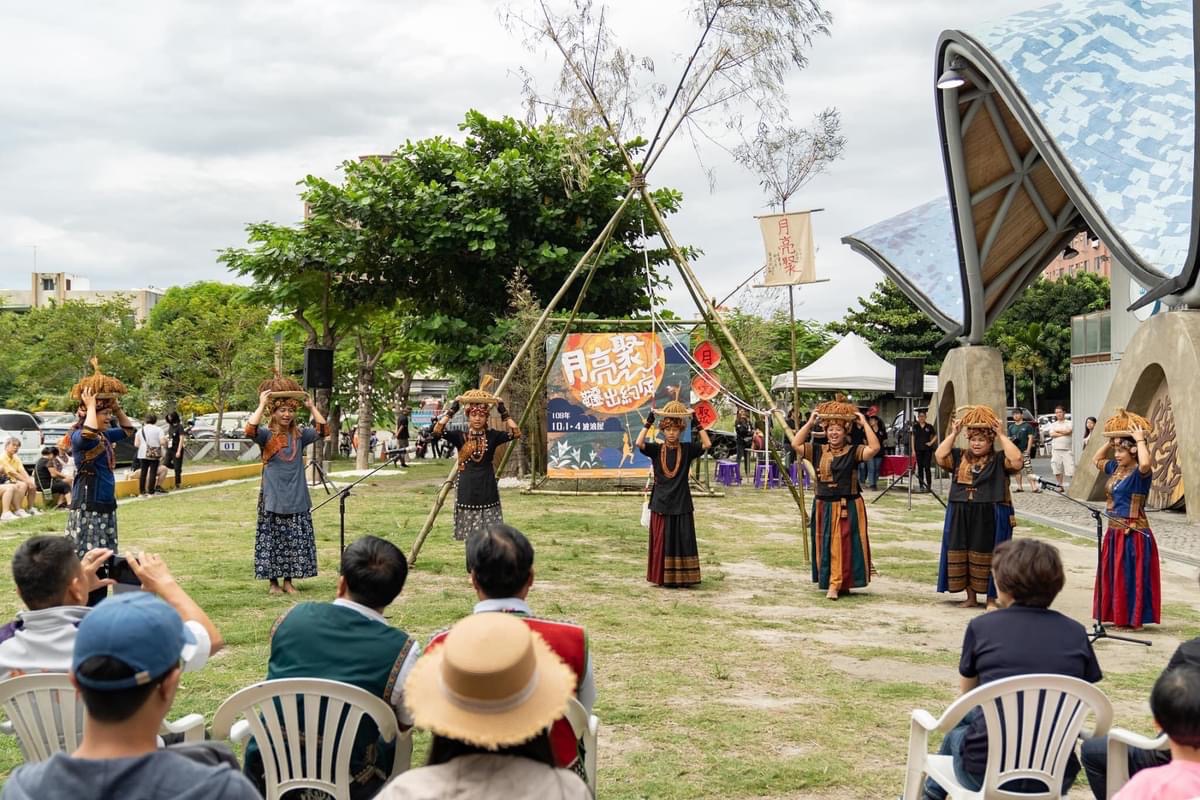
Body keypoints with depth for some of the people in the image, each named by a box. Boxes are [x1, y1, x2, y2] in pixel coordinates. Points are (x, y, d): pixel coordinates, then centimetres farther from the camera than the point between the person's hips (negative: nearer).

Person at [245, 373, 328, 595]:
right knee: (272, 539, 2)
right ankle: (273, 582, 13)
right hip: (273, 497, -3)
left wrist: (311, 406, -3)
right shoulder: (266, 434, -4)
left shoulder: (299, 434, 7)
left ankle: (288, 581, 17)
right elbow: (250, 430, -24)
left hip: (296, 498, 3)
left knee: (295, 540, 5)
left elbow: (323, 430, -4)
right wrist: (262, 405, -21)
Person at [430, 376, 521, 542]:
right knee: (470, 537, 3)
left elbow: (516, 433, -8)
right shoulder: (460, 437, 1)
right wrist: (453, 409, -11)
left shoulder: (492, 436, 4)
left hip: (488, 491, 0)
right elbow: (437, 432, -13)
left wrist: (503, 411, -7)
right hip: (467, 491, 0)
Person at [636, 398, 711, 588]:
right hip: (661, 503, 0)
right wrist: (648, 421, -15)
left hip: (681, 503, 0)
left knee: (683, 540, 2)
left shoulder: (687, 450, 2)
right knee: (661, 541, 3)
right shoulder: (656, 450, 0)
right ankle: (661, 577, 12)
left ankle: (683, 577, 10)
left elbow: (707, 444, -12)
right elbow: (639, 443, -16)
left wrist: (696, 423, -12)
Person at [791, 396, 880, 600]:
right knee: (824, 546, 9)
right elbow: (795, 444, -3)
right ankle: (827, 581, 20)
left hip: (848, 507, -3)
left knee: (843, 546, -2)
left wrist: (865, 424, -15)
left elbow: (874, 448, -20)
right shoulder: (818, 451, 5)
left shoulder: (853, 452, -5)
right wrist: (810, 423, -3)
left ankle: (837, 584, 1)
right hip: (823, 506, 4)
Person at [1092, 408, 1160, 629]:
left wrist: (1140, 440, -26)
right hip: (1114, 532, 9)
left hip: (1133, 534, -9)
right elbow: (1097, 460, 26)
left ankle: (1133, 619, 7)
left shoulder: (1139, 473, -16)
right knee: (1112, 576, 14)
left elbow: (1145, 463, -40)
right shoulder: (1116, 468, 8)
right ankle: (1118, 616, 24)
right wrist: (1110, 441, 12)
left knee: (1131, 577, -1)